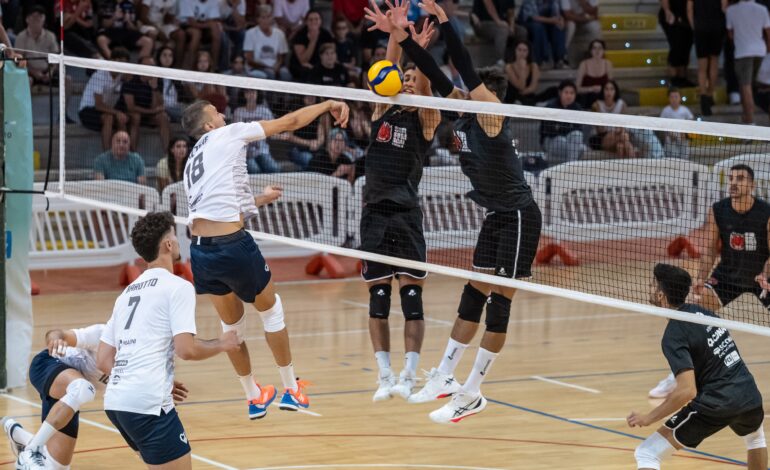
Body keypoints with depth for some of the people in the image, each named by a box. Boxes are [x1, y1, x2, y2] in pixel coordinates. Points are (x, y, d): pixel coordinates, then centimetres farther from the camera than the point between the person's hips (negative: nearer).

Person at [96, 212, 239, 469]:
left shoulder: (128, 292, 20)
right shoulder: (177, 286, -3)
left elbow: (103, 360, 18)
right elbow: (186, 349, -14)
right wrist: (221, 344, 5)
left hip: (115, 401, 9)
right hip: (147, 404, -9)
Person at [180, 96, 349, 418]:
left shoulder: (192, 164, 23)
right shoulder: (229, 134, 5)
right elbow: (290, 122, 9)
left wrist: (258, 200, 46)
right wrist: (328, 105, 22)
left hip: (200, 248, 6)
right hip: (232, 245, -6)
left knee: (232, 324, 23)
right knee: (270, 307, 17)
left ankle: (253, 397, 33)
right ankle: (291, 389, 25)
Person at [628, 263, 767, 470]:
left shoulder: (674, 335, -12)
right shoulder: (702, 312, 11)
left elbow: (687, 391, -21)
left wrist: (649, 418, -13)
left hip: (715, 405, -7)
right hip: (749, 395, 7)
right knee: (755, 437, 44)